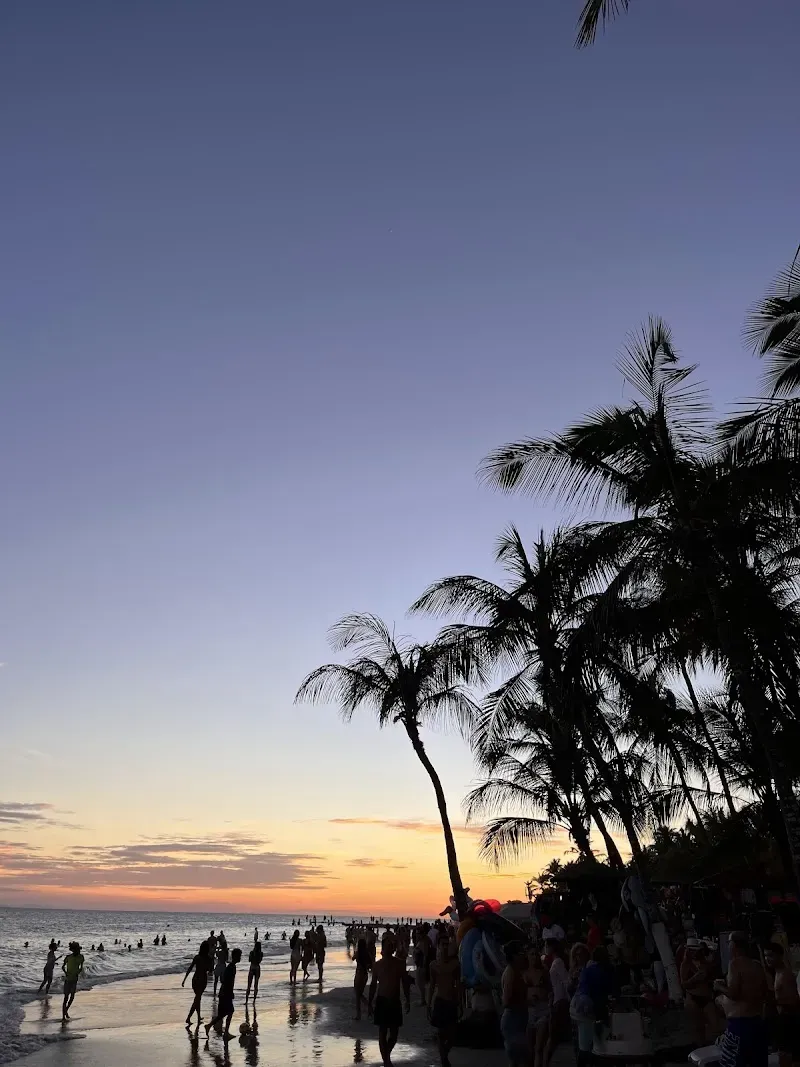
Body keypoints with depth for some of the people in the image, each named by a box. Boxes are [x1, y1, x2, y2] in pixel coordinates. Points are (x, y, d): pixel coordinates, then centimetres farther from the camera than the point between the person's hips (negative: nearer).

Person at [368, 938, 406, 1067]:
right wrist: (370, 1003, 2)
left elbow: (404, 982, 6)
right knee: (383, 1032, 0)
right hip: (382, 1001, -1)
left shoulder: (399, 964, -1)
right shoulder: (378, 965, -3)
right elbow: (373, 984, 3)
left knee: (394, 1033, 8)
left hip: (395, 1002, 2)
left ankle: (387, 1056, 31)